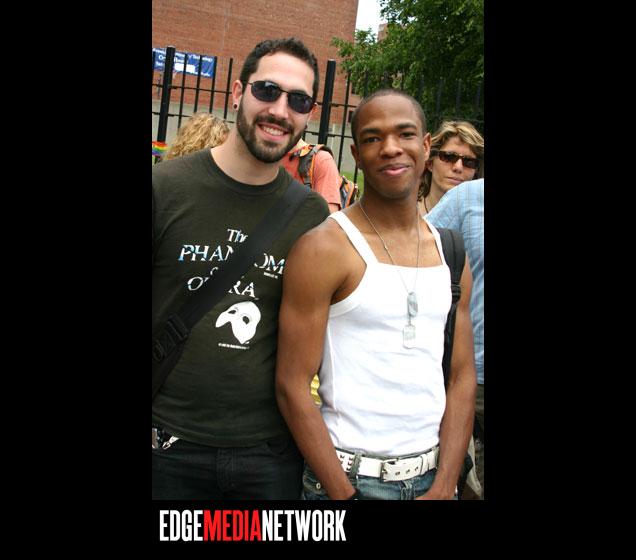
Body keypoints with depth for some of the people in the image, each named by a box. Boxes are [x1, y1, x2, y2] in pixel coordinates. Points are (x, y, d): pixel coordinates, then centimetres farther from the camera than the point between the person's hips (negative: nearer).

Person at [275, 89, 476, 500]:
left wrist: (444, 489, -5)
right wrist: (345, 495, -15)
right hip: (347, 477, -5)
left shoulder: (451, 251, 4)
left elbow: (462, 378, 4)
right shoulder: (323, 248, -13)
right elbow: (292, 386, -14)